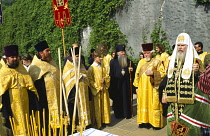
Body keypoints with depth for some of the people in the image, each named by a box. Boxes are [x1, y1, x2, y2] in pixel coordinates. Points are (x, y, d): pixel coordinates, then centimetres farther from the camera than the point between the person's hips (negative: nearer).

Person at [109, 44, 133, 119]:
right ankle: (118, 114, 16)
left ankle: (127, 113, 15)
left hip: (126, 84, 2)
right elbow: (111, 74, -2)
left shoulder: (128, 61, 8)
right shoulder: (113, 61, 0)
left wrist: (131, 70, -9)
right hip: (117, 84, -2)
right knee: (118, 99, 4)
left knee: (126, 98, 4)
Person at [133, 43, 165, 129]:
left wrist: (153, 73, -20)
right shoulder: (141, 62, 12)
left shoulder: (157, 61, -1)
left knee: (154, 105, -1)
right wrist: (136, 86, 9)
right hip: (142, 89, 4)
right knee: (143, 104, 7)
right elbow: (137, 74, 13)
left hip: (153, 89, -4)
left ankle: (155, 123, 9)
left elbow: (163, 73, -5)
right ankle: (144, 121, 17)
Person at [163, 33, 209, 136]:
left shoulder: (195, 61, -3)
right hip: (173, 101, 5)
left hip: (189, 101, -5)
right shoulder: (173, 61, 13)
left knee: (188, 127, -1)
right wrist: (165, 93, 13)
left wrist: (197, 71, -25)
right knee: (173, 126, 9)